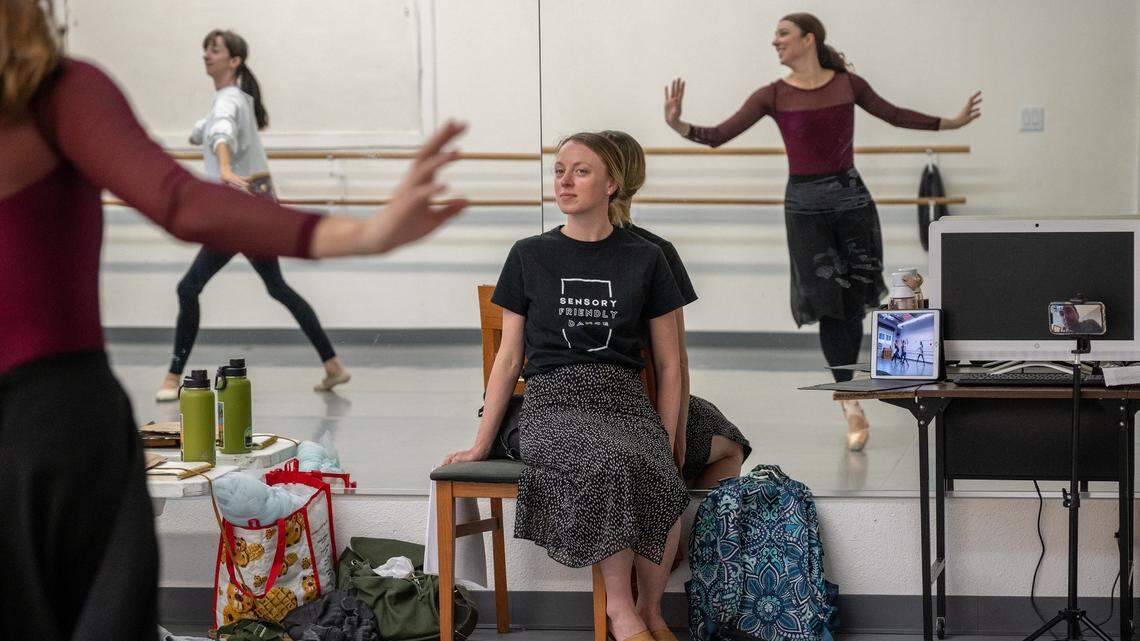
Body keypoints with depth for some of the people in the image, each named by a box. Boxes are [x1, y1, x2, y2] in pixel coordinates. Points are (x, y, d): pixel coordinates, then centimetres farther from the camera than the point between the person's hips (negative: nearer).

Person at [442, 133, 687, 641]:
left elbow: (668, 366, 13)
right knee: (610, 465, -36)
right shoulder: (530, 257, 12)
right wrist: (481, 443, 10)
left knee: (657, 480, -34)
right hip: (552, 400, -1)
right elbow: (509, 357, 14)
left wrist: (666, 444, 3)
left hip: (625, 399, 1)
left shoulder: (645, 260, 11)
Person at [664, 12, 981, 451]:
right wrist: (678, 125, -26)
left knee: (853, 302, 4)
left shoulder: (848, 84, 1)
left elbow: (894, 115, 15)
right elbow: (720, 136, -9)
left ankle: (846, 388, 23)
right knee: (827, 303, -1)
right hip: (805, 202, -1)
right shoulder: (773, 95, -3)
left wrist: (953, 121, 19)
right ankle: (851, 406, 4)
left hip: (851, 196, 1)